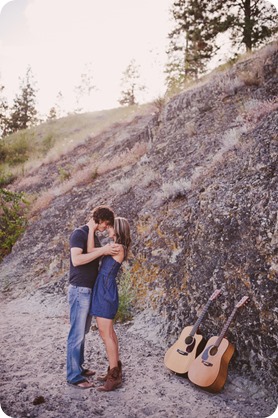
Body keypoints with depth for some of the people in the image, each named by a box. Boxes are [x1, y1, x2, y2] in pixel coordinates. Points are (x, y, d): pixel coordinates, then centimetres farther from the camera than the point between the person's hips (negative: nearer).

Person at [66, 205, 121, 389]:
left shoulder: (94, 236, 15)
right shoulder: (79, 233, -14)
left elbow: (95, 257, 12)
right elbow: (76, 260, -26)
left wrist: (110, 251, -5)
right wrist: (102, 251, -23)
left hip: (91, 290, 9)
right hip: (80, 290, -9)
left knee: (83, 332, 16)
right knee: (77, 334, -3)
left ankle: (79, 367, 26)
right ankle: (74, 375, 5)